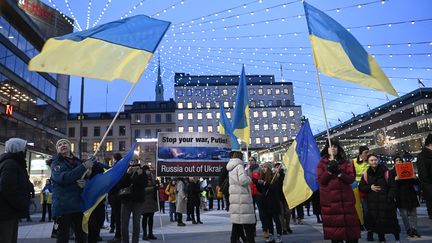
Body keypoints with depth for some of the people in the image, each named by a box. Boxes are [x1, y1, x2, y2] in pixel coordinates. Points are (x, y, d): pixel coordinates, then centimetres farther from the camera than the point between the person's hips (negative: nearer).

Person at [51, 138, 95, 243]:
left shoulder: (78, 162, 13)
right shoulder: (56, 163, 2)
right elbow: (63, 178, -18)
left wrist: (85, 183, -4)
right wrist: (84, 167, -21)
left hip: (79, 204, 4)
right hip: (63, 206, -4)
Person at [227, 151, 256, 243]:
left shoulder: (230, 168, 16)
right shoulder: (239, 166, -10)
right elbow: (243, 180, -20)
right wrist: (249, 179, -1)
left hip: (234, 198, 8)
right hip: (242, 198, -8)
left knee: (236, 223, 11)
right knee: (248, 224, -2)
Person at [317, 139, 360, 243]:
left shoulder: (345, 163, 12)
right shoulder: (322, 163, 8)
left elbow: (351, 178, 0)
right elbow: (320, 180, -4)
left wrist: (339, 172, -14)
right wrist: (329, 170, -16)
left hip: (346, 198, 1)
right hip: (329, 200, -1)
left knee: (349, 222, -1)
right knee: (334, 223, -1)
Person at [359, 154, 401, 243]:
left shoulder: (385, 172, -3)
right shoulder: (366, 174, 4)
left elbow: (393, 186, -3)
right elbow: (360, 187, 8)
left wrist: (389, 198, -12)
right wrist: (370, 187, -9)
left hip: (385, 201, -2)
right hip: (373, 203, 2)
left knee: (391, 220, 3)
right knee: (377, 221, 5)